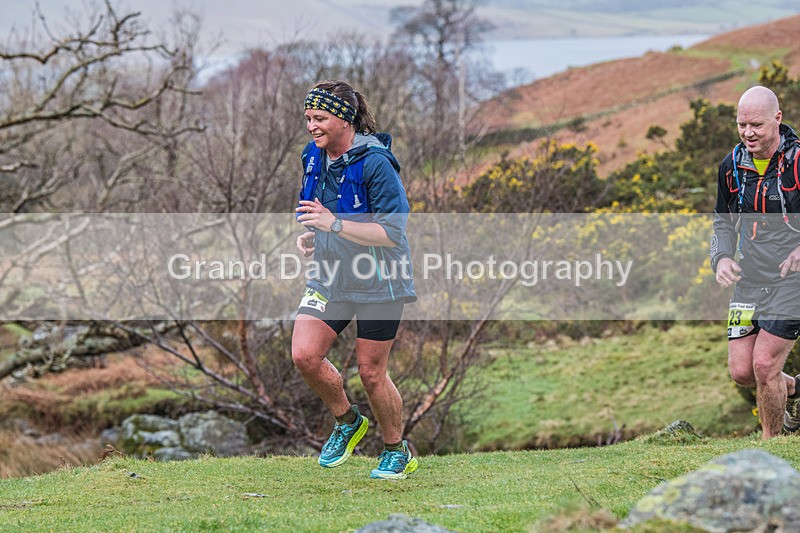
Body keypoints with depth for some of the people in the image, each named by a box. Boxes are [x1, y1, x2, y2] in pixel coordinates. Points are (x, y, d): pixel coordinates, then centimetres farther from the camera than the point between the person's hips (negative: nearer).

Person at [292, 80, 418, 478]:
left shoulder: (375, 162, -19)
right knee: (304, 355, -9)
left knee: (371, 371, 1)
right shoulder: (314, 157, 5)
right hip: (330, 278, 6)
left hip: (379, 282, -6)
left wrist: (335, 224, -29)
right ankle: (347, 422, 17)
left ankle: (398, 451, 23)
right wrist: (310, 236, 1)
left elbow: (392, 232, -22)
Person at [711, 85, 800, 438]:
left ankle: (770, 446, 10)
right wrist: (722, 258, -4)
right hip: (748, 282, 5)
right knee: (741, 371, 0)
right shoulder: (731, 167, 4)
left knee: (764, 365, -11)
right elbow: (724, 223, 16)